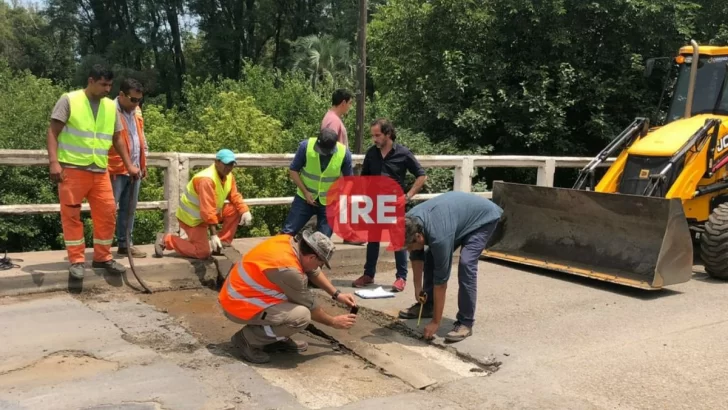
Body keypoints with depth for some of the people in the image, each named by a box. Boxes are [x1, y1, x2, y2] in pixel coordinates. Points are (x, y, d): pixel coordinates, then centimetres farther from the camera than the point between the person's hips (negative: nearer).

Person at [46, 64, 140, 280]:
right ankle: (76, 260, 8)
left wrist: (129, 165, 12)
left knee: (107, 213, 4)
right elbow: (53, 133, -6)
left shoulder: (111, 106, 11)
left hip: (100, 171, 5)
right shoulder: (69, 100, -4)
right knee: (71, 215, 0)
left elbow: (117, 138, 18)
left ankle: (102, 257, 17)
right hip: (72, 169, -5)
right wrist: (54, 162, -17)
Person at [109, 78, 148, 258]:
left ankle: (124, 244, 20)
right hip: (116, 170, -7)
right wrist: (107, 167, -17)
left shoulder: (136, 111, 14)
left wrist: (143, 162, 19)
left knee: (129, 209, 12)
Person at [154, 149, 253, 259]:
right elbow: (207, 209, -34)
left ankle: (222, 244, 0)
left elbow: (235, 196, 2)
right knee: (203, 253, -12)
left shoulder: (228, 176, -2)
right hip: (192, 218, -9)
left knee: (236, 210, -7)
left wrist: (245, 211, -17)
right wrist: (213, 234, -36)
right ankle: (165, 239, 1)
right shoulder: (206, 179, -31)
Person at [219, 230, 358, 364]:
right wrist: (333, 322, 3)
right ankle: (247, 338, -6)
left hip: (238, 294, 10)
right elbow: (310, 307, -12)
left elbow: (314, 273, 14)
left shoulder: (289, 241, -4)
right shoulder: (289, 269, -27)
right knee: (302, 316, -24)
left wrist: (337, 295, 14)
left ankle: (278, 338, 14)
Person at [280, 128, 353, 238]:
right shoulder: (306, 146, -18)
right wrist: (305, 192, -12)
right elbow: (293, 170, -6)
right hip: (305, 197, 0)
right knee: (287, 232, 0)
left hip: (329, 202, 0)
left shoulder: (344, 153, -16)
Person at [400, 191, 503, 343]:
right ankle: (427, 305, 18)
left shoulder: (438, 236, -39)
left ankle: (465, 323, -14)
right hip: (459, 210, 8)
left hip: (484, 217, -8)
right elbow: (416, 256, 1)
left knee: (466, 263, -24)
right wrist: (417, 286, 3)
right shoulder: (410, 222, -19)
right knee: (430, 257, 2)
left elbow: (441, 281, -31)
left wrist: (436, 322, -24)